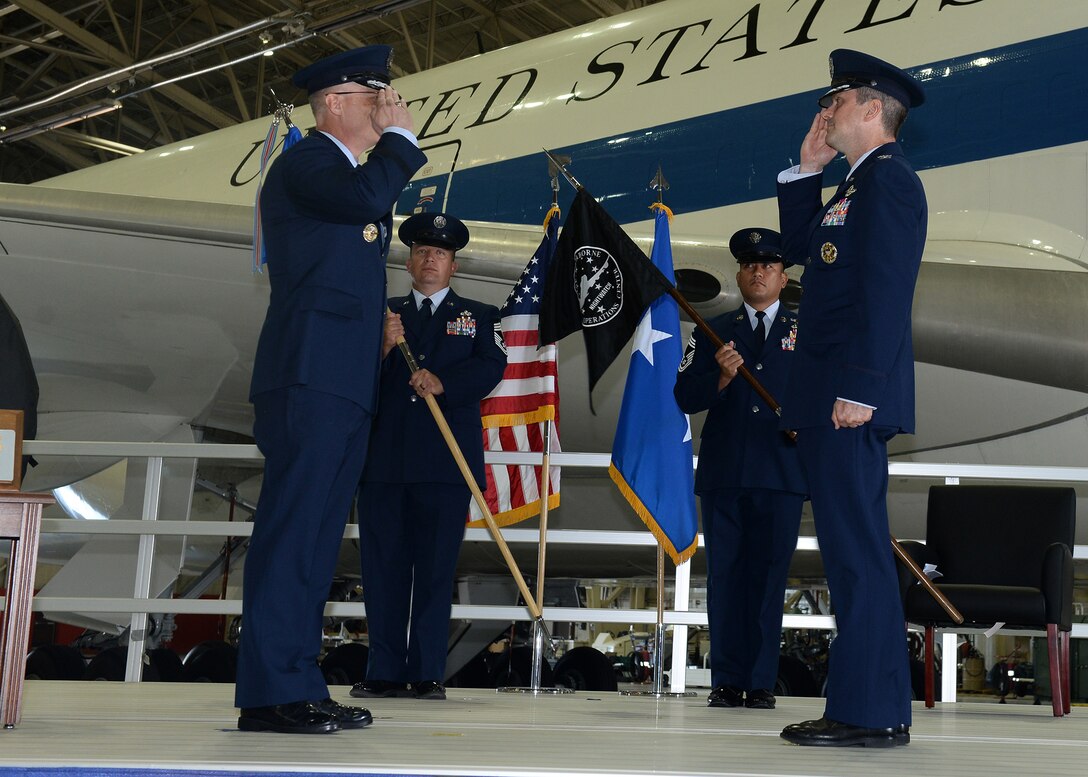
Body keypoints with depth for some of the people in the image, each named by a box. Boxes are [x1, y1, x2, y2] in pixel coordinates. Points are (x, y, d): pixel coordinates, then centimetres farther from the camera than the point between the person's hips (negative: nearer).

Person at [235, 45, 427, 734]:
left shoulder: (349, 172, 26)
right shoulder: (304, 161, -2)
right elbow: (364, 199, -22)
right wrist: (400, 135, -7)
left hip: (348, 382, 10)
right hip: (309, 375, -10)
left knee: (320, 537, 7)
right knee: (291, 529, -13)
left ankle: (301, 685, 10)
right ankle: (270, 692, -13)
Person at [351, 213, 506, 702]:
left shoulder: (478, 316, 16)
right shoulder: (383, 314, 19)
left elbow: (492, 367, -2)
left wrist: (443, 381, -18)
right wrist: (383, 348, -10)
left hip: (446, 460, -2)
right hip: (383, 458, 2)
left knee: (436, 568, -3)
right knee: (383, 567, 1)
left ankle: (428, 673, 1)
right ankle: (384, 672, 5)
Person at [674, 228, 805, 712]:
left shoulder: (806, 332, 14)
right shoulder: (713, 332, 14)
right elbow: (685, 396, 4)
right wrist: (722, 377, -13)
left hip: (782, 474, -1)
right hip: (723, 472, 1)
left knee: (768, 576, -2)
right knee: (724, 576, 0)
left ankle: (761, 682, 4)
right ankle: (727, 681, 7)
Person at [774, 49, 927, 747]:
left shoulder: (887, 176, -10)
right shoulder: (859, 183, 21)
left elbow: (886, 289, -19)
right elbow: (801, 247, 24)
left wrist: (859, 388, -24)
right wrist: (807, 171, 18)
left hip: (851, 397, -10)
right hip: (835, 398, 10)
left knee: (856, 551, -9)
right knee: (856, 551, 11)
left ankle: (869, 712, -5)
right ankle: (877, 711, 17)